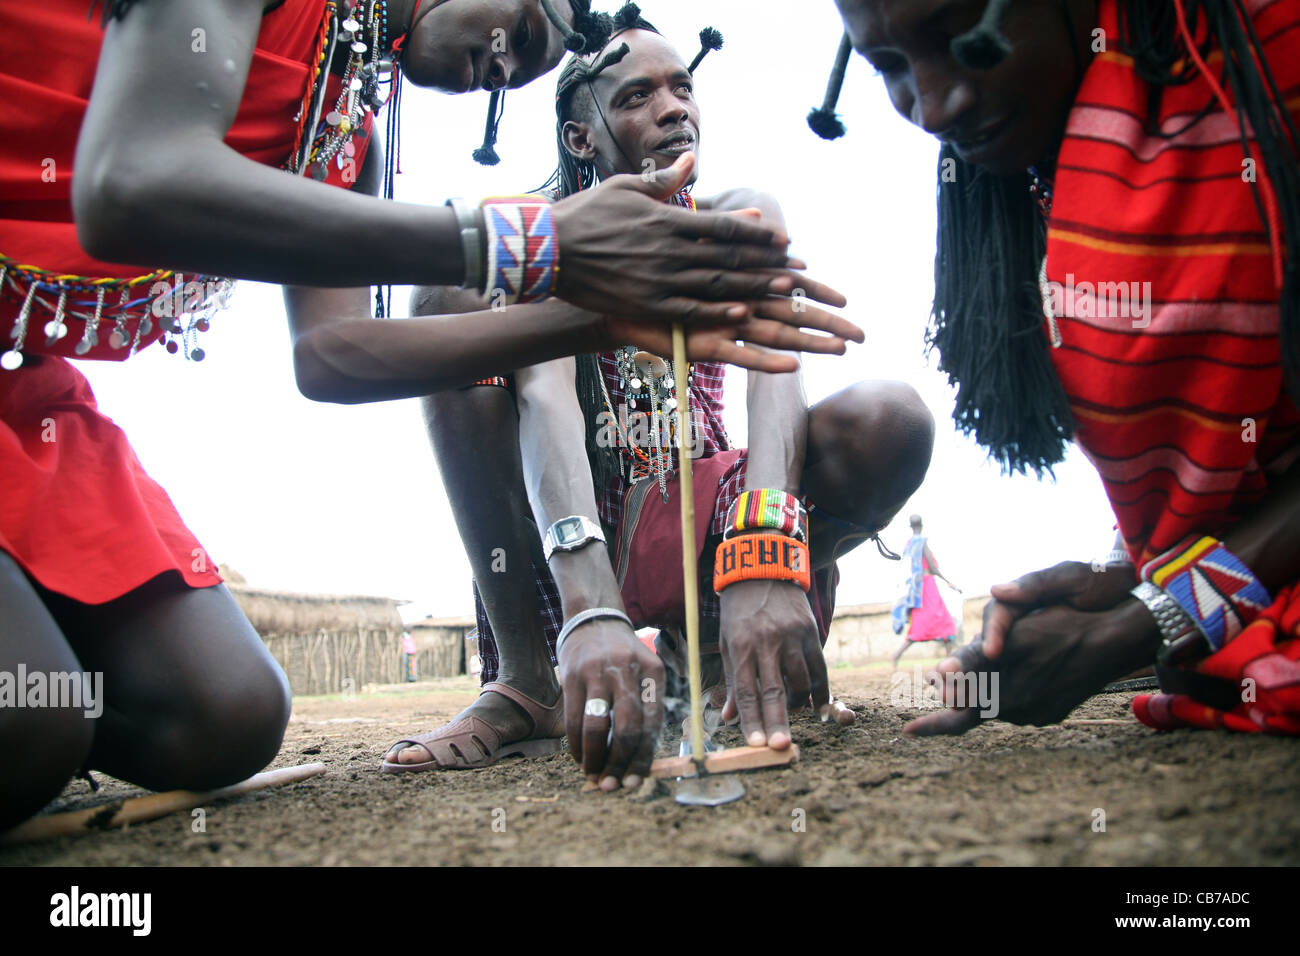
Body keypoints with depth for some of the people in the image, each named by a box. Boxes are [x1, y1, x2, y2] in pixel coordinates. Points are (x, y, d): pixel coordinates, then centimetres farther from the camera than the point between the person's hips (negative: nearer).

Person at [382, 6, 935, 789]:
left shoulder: (738, 219, 0)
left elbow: (774, 365, -21)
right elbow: (545, 399, -27)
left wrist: (760, 555, -42)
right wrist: (591, 609, -46)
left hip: (695, 517, 1)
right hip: (568, 523, -1)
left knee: (890, 421, -26)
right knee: (449, 298, -23)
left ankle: (700, 651, -1)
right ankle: (527, 680, -21)